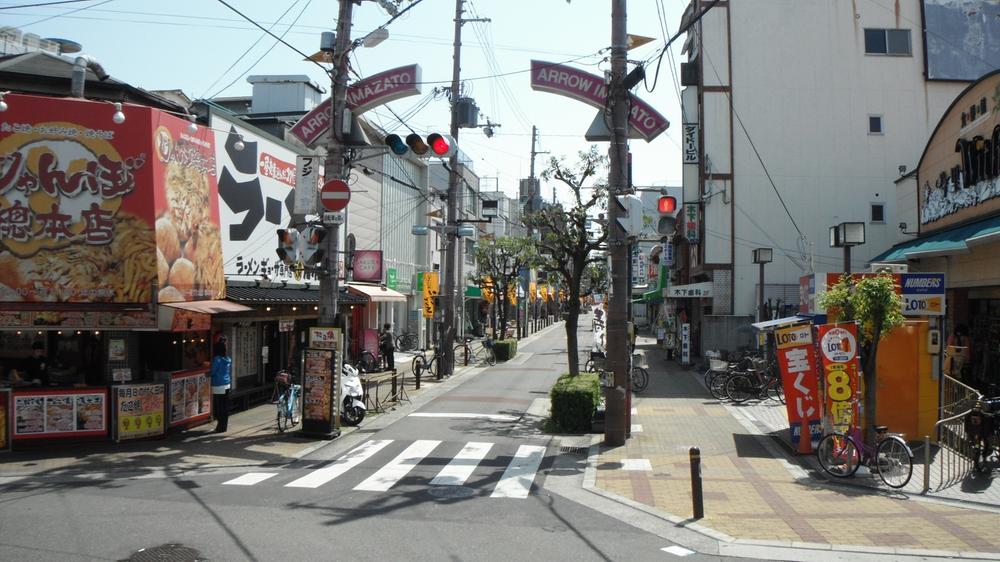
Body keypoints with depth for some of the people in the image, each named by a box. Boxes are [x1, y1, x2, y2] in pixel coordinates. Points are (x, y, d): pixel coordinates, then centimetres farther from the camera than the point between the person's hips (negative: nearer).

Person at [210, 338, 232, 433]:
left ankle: (220, 427, 1)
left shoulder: (217, 359, -14)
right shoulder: (229, 359, 6)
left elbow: (212, 372, -7)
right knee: (225, 407, 11)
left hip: (218, 387, -7)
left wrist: (207, 373, 10)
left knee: (218, 407, 0)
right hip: (227, 385, 7)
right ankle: (224, 426, 18)